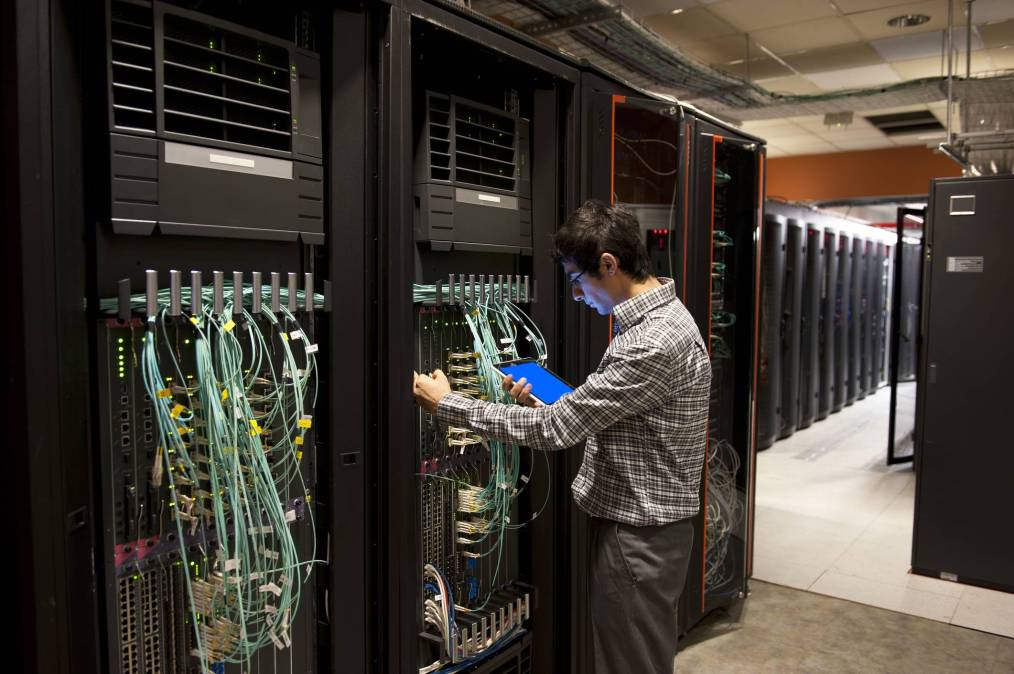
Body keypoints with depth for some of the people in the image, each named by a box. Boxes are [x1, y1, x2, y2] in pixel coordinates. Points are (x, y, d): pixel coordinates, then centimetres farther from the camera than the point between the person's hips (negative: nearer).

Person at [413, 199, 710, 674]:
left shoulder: (655, 343, -26)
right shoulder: (657, 318, 8)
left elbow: (557, 428, -25)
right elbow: (590, 416, 15)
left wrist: (446, 403, -17)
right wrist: (540, 404, 1)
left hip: (640, 537, -9)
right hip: (633, 523, 10)